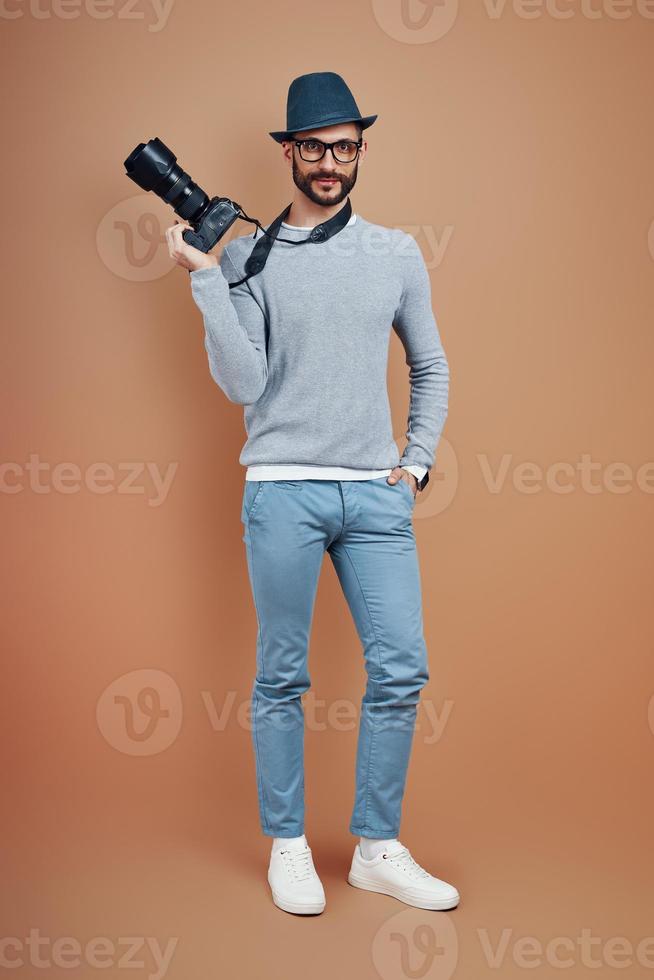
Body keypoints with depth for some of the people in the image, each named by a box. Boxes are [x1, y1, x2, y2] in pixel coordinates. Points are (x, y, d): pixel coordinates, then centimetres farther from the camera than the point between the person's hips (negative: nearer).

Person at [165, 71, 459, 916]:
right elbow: (241, 384, -7)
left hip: (376, 494, 3)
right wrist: (203, 277, -11)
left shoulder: (396, 254, 11)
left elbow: (430, 368, 20)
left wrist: (417, 460, 10)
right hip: (283, 490, -3)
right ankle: (287, 846, 19)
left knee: (401, 670, 1)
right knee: (281, 678, 4)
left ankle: (378, 850, 15)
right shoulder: (247, 257, 2)